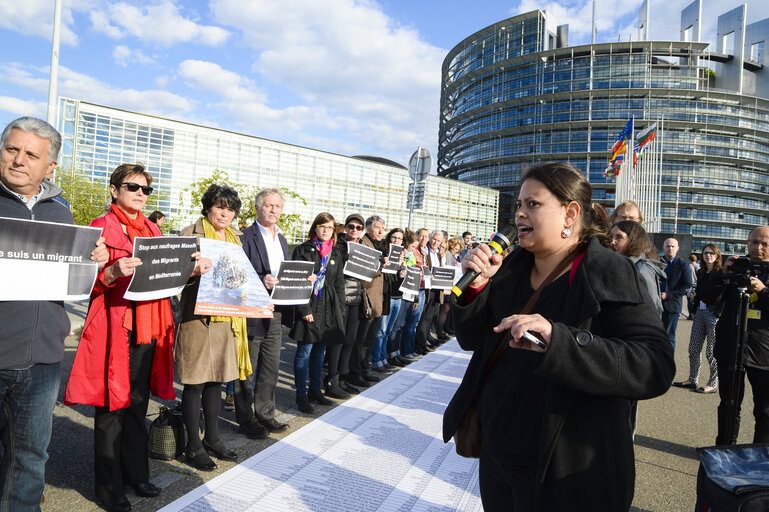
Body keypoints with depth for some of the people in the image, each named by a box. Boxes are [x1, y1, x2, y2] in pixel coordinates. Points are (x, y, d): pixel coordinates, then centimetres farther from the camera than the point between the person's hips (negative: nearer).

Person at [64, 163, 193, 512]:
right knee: (112, 406, 3)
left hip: (148, 326, 6)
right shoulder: (102, 227, -3)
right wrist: (114, 272, -27)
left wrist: (191, 270, -3)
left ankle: (136, 473, 28)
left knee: (138, 403, 14)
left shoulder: (152, 229, 14)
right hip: (114, 328, -5)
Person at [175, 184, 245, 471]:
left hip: (228, 317, 6)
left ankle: (212, 438, 28)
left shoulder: (235, 238, 16)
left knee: (216, 380, 14)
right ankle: (194, 446, 15)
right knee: (195, 382, 2)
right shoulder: (191, 233, -3)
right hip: (198, 315, -6)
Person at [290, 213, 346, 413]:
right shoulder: (303, 250, 0)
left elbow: (339, 284, 15)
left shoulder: (336, 253, 14)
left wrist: (340, 311, 8)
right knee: (305, 351, -3)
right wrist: (304, 309, -14)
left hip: (329, 308, 5)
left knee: (320, 350, 12)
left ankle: (315, 390, 24)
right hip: (308, 305, -5)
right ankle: (301, 395, 7)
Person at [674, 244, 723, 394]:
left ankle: (712, 384, 9)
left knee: (711, 351, -1)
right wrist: (694, 293, 6)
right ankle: (692, 380, 17)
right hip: (700, 312, 7)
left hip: (714, 314, -6)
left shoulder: (721, 273, -6)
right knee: (693, 348, 8)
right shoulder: (700, 273, 14)